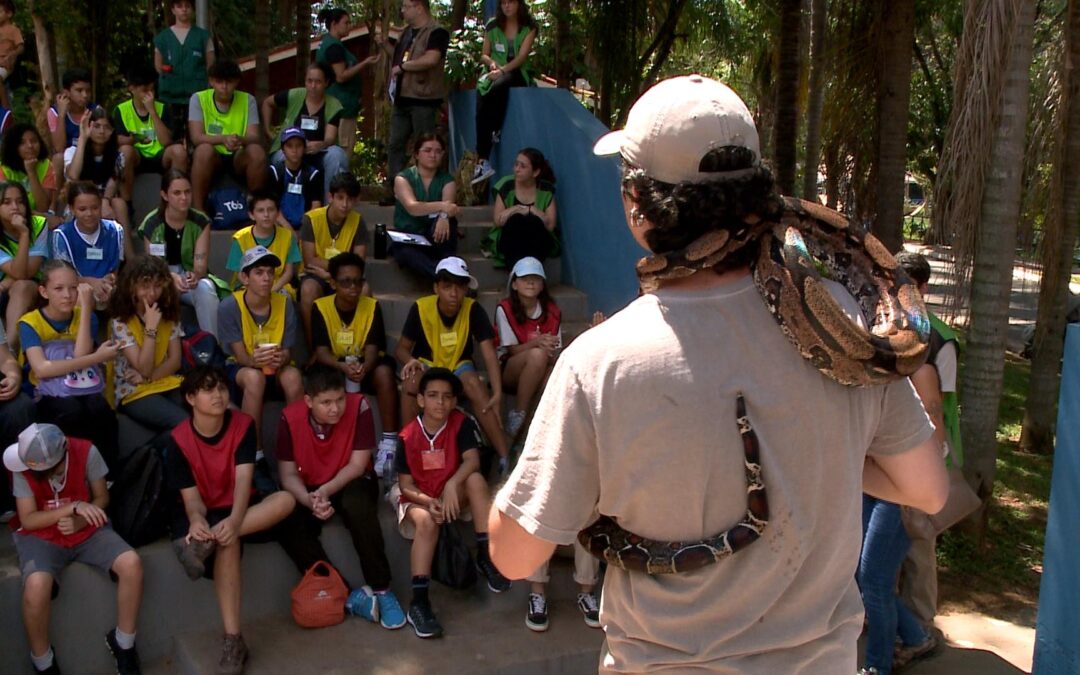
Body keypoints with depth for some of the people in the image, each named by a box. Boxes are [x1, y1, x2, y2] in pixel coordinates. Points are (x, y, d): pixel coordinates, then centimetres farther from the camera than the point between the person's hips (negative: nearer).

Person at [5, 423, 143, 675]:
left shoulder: (86, 452, -16)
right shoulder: (23, 466, -17)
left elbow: (102, 497, -2)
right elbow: (28, 520, -15)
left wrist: (80, 521, -20)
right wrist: (73, 506, -28)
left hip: (86, 530, 2)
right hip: (41, 535, -2)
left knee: (131, 563, -24)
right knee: (36, 585, -33)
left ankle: (123, 642, 0)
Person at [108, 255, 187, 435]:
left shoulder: (169, 314, 6)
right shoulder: (120, 322, -10)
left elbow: (175, 361, 4)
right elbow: (144, 368, -15)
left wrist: (149, 377, -13)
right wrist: (151, 326, -21)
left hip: (168, 385, 5)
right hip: (135, 393, -5)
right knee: (186, 424, -30)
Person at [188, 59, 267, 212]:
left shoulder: (248, 100, -1)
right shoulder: (198, 98, -5)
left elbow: (255, 138, -10)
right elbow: (196, 137, -15)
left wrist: (240, 140, -35)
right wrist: (223, 139, -35)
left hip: (239, 159, 1)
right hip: (211, 158, -1)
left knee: (257, 151, -30)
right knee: (204, 150, -34)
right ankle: (198, 209, -25)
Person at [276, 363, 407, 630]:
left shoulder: (359, 407, -21)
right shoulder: (290, 418, -16)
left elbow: (358, 464, -17)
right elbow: (288, 474, -11)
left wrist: (326, 491, -32)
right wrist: (310, 500, -31)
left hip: (351, 483, -2)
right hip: (309, 489, 3)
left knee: (357, 505, -36)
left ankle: (380, 589, -24)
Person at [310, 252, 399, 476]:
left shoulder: (372, 306, -7)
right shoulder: (321, 307, -9)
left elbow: (372, 348, -17)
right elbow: (321, 351, -17)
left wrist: (364, 367, -42)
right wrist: (344, 367, -39)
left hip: (366, 365, 0)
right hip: (334, 366, 0)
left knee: (385, 372, -33)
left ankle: (389, 443, -30)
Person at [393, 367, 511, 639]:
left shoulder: (461, 423, -8)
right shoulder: (409, 435, -10)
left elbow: (472, 461, -21)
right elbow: (405, 485, -8)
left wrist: (452, 485, -39)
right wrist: (428, 502, -28)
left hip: (453, 495, 2)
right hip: (419, 499, -1)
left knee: (476, 479, -29)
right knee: (427, 522, -35)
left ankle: (486, 555, -24)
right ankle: (419, 601, -37)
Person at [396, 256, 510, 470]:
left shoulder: (473, 309, -16)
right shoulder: (420, 308, -17)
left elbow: (488, 353, -22)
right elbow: (402, 348, -9)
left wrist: (497, 393, -35)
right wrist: (410, 360, -34)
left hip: (459, 367, 0)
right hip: (427, 366, 0)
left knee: (474, 384, -34)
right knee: (411, 381, -35)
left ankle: (504, 456, -31)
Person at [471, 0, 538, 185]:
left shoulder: (529, 27, 4)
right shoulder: (492, 27, 12)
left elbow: (522, 56, -8)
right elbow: (484, 55, 15)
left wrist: (503, 70, -22)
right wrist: (491, 63, -9)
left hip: (517, 74, -3)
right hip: (494, 74, 3)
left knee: (498, 87, -36)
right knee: (482, 98, -31)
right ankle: (483, 162, -33)